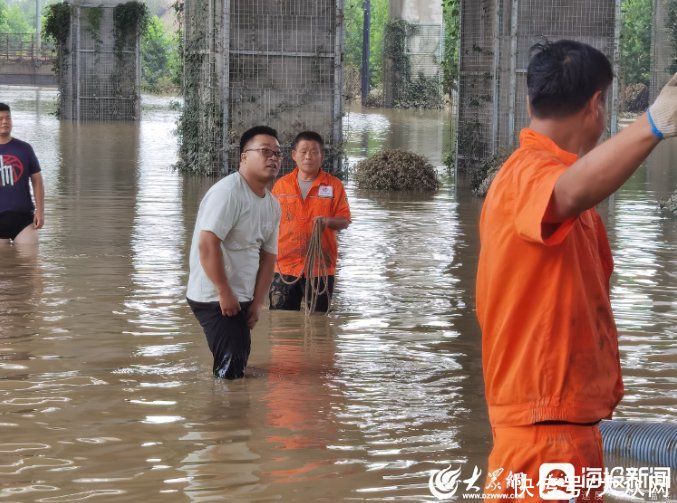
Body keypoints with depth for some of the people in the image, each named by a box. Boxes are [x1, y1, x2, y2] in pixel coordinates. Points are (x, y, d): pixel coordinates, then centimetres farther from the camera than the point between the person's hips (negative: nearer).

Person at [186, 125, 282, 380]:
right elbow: (207, 244, -25)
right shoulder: (228, 192, -17)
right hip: (214, 297, -9)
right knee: (230, 368, -13)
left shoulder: (272, 205, 10)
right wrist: (225, 293, -22)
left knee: (239, 365, 14)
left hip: (240, 298, 9)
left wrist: (257, 303, 5)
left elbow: (268, 256, 13)